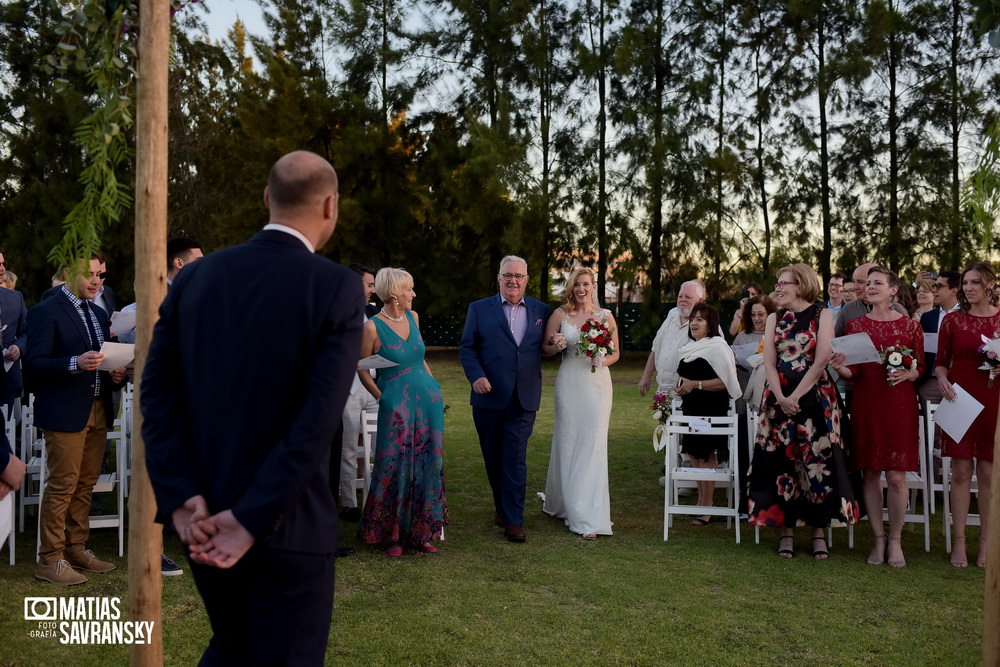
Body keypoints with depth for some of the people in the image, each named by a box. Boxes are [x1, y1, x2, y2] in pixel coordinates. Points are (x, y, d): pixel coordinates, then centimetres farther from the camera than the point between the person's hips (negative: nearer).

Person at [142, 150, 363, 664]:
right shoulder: (336, 287, -12)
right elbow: (318, 418, -21)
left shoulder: (195, 277, 3)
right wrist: (250, 521, -19)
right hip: (286, 526, -5)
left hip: (204, 522, 6)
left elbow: (157, 392, -3)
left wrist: (184, 501, -8)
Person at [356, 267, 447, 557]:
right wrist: (381, 397, -4)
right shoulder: (373, 327, -8)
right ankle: (394, 535, 14)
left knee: (427, 465, 7)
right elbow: (361, 368, 1)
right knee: (396, 468, -1)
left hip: (428, 401, 6)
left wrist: (435, 388, 14)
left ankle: (421, 533, 18)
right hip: (396, 405, -5)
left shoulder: (413, 317, 9)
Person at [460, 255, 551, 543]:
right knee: (493, 458, 12)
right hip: (489, 398, 1)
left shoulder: (541, 311, 9)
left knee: (515, 460, -4)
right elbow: (467, 347, 2)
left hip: (524, 400, -1)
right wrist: (476, 376, -12)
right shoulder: (479, 309, 5)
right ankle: (502, 507, 30)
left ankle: (513, 520, 2)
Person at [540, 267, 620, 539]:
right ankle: (563, 503, 21)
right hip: (569, 384, 0)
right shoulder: (560, 315, 4)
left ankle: (589, 517, 2)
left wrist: (602, 360, -11)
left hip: (597, 384, 0)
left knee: (593, 445, -2)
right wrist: (557, 346, -13)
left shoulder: (606, 316, 5)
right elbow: (545, 348, 8)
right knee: (567, 442, 5)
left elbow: (616, 353, 9)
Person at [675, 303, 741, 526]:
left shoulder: (717, 347, -12)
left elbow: (725, 381, -19)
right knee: (694, 454, 12)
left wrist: (696, 384, -21)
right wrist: (680, 385, 9)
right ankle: (701, 501, 24)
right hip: (691, 408, 8)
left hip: (711, 410, -8)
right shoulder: (690, 347, 14)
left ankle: (707, 508, 3)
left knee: (706, 455, -5)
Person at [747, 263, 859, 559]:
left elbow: (821, 360, -9)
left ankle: (818, 531, 9)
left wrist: (796, 396, -15)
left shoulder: (823, 315, 0)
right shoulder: (774, 318, 11)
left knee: (817, 462, -1)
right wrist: (781, 398, -12)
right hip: (779, 398, 3)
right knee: (782, 462, 2)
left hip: (815, 398, -3)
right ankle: (786, 529, 11)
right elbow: (769, 362, 3)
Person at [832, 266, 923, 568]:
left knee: (896, 475, -3)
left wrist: (906, 374, -13)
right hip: (866, 403, 2)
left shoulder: (909, 325, 5)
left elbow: (921, 368, 8)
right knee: (870, 473, 3)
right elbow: (853, 372, 5)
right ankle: (878, 539, 15)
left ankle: (895, 541, 10)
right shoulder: (855, 325, 8)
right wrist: (840, 367, -16)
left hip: (899, 403, -1)